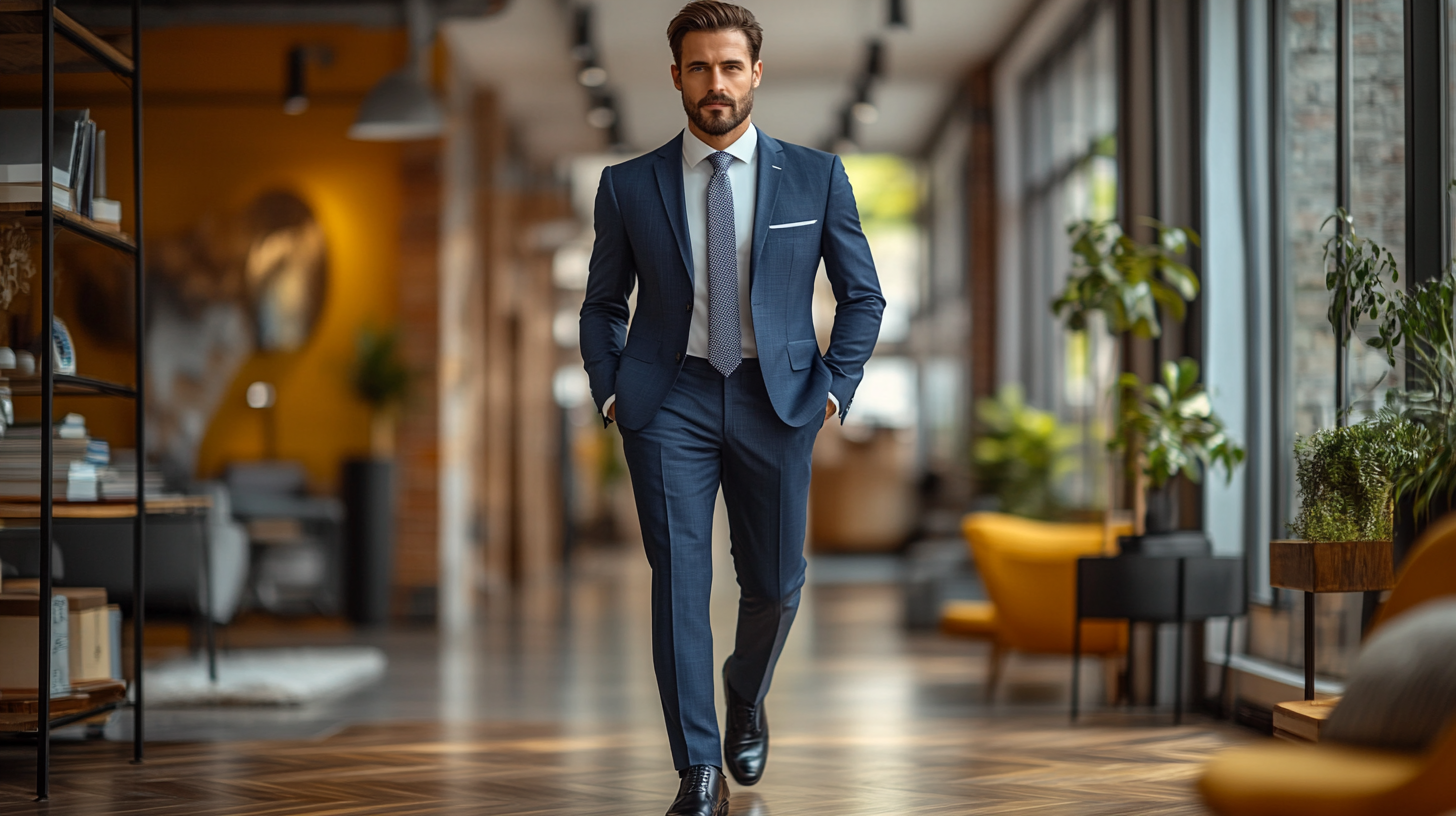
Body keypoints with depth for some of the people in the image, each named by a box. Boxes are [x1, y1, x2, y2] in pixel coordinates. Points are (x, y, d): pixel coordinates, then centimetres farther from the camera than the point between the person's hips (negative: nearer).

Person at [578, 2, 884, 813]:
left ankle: (747, 699, 41)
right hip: (669, 400, -1)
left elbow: (864, 296, 9)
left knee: (775, 583, 10)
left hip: (776, 400, 1)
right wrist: (610, 391, 1)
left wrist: (835, 389, -1)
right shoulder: (629, 186, 3)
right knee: (679, 579, -8)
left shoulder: (818, 178, 2)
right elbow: (603, 303, 14)